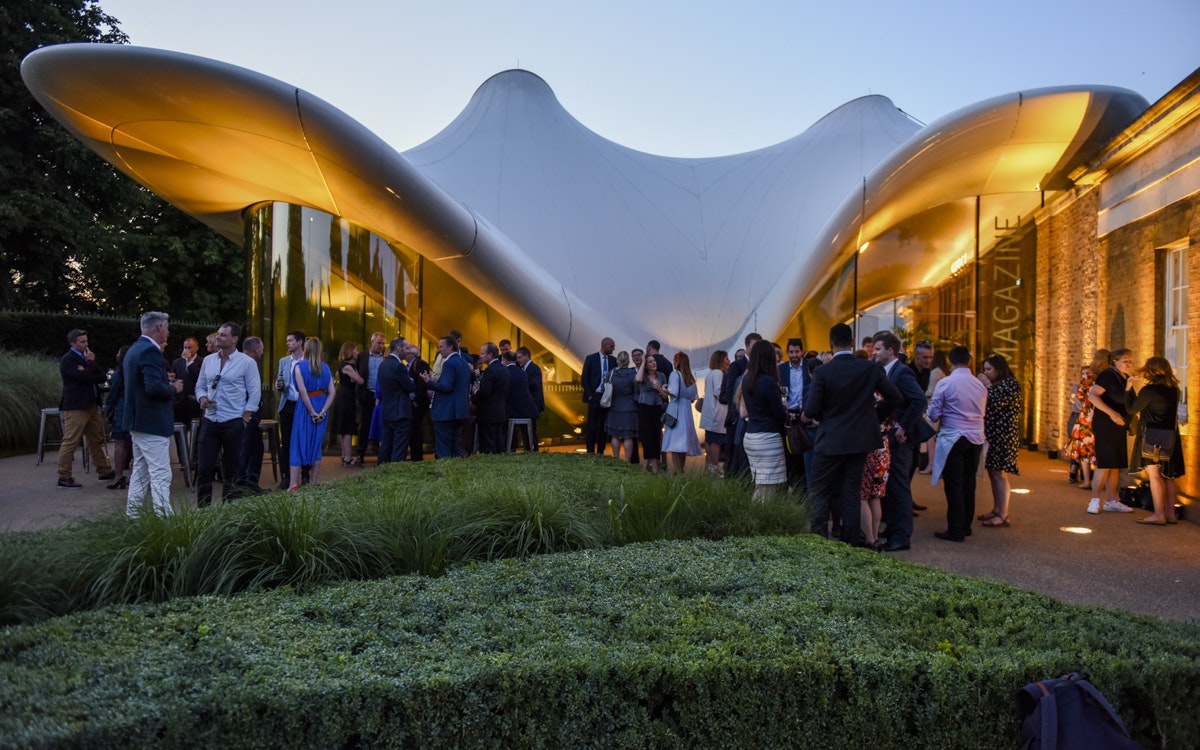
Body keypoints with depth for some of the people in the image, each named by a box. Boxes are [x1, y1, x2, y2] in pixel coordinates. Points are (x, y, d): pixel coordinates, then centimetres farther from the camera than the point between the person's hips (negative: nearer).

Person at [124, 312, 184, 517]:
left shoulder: (134, 349, 15)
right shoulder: (150, 351, -17)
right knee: (161, 476, -8)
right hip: (153, 423, -10)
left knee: (140, 473, 17)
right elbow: (154, 387, -28)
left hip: (138, 422, 10)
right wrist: (173, 388, -11)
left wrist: (168, 385, 13)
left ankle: (132, 515, 24)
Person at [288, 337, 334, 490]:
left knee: (298, 444, 3)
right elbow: (332, 392, -3)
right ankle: (313, 483, 15)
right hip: (321, 407, 4)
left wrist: (312, 412, -12)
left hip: (305, 406, -4)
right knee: (316, 445, 11)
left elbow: (302, 391, -16)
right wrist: (322, 412, -7)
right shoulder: (325, 367, 4)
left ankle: (294, 483, -2)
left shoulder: (300, 366, -8)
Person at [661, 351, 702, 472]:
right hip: (687, 410, 7)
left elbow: (674, 392, -17)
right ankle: (681, 469, 15)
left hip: (675, 410, -7)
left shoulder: (675, 374, -5)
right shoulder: (690, 378, 13)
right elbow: (693, 398, 14)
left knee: (674, 441, -7)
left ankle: (676, 471, -12)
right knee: (683, 441, 11)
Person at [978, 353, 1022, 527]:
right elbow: (987, 406, 16)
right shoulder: (995, 385, 18)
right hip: (992, 434, 9)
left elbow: (996, 403, -21)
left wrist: (988, 386, -9)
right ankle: (996, 510, 18)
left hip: (1003, 435, -9)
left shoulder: (1010, 384, -9)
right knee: (992, 473, 11)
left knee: (999, 474, -9)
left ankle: (1003, 515, -7)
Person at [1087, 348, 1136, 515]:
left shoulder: (1126, 379, 15)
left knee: (1116, 464, 9)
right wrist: (1111, 412, -27)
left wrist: (1130, 421, 17)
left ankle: (1111, 501, 14)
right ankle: (1095, 501, -6)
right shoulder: (1107, 375, -10)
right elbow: (1092, 396, -20)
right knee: (1105, 463, -11)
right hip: (1105, 425, -9)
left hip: (1119, 426, 9)